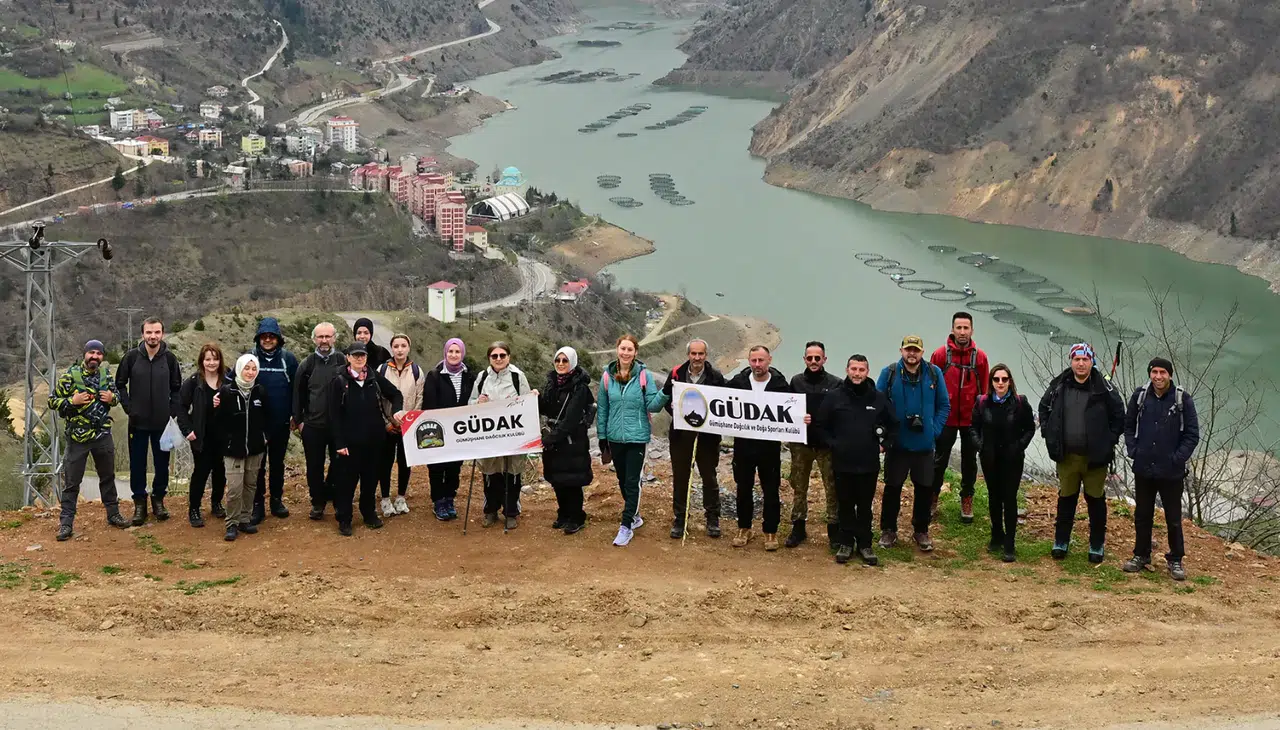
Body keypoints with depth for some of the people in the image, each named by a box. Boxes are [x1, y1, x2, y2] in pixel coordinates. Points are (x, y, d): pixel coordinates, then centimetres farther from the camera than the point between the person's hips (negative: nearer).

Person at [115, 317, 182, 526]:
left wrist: (172, 412, -2)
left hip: (163, 422, 1)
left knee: (162, 464, 8)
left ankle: (158, 499, 24)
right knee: (137, 465, 5)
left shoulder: (169, 358, -2)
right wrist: (129, 408, -4)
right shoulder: (132, 357, -5)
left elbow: (176, 388, 7)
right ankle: (139, 503, 16)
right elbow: (120, 384, 4)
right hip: (138, 422, -1)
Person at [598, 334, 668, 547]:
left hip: (637, 436, -3)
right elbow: (602, 410, 6)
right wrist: (602, 439, 7)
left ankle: (626, 526, 3)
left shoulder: (643, 375, -7)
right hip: (615, 437, 3)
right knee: (623, 480, 16)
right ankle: (634, 516, 34)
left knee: (632, 482, -3)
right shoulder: (608, 376, -1)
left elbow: (652, 405, -8)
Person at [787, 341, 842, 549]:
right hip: (801, 444, 3)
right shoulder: (796, 381, 5)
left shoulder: (835, 384, -4)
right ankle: (798, 527, 23)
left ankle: (834, 529, 11)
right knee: (798, 487, 11)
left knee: (832, 488, 1)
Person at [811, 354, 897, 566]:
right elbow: (819, 425, 3)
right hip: (842, 463, 0)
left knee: (865, 506, 9)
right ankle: (845, 543, 19)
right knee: (845, 505, 9)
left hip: (869, 464, 0)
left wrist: (884, 445, 3)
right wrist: (831, 445, -4)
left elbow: (893, 426, 12)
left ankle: (864, 544, 18)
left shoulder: (879, 398, 1)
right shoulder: (834, 397, -3)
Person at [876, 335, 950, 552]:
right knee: (892, 487, 7)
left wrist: (935, 430, -5)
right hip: (896, 444, -1)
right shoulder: (889, 373, -6)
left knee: (925, 489, 8)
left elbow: (944, 406, 4)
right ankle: (888, 530, 22)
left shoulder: (934, 373, -2)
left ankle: (921, 531, 24)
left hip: (924, 445, 1)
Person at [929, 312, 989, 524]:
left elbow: (984, 390, 4)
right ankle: (932, 498, 20)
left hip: (971, 420, 1)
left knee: (969, 461, 10)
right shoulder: (940, 354, -6)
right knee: (940, 460, 8)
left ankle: (967, 501, 22)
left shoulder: (980, 357, -1)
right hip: (946, 419, -1)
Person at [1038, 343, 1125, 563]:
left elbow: (1119, 417, 0)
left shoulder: (1103, 389, -8)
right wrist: (1049, 436, 7)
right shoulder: (1058, 386, 0)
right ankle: (1060, 542, 24)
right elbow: (1044, 409, 15)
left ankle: (1097, 545, 19)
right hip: (1066, 456, 2)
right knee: (1066, 499, 12)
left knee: (1096, 500, 7)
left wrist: (1109, 441, -4)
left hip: (1095, 457, -2)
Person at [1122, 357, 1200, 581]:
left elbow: (1192, 434, -4)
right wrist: (1133, 450, 0)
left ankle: (1175, 560, 17)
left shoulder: (1183, 399, -7)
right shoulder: (1139, 396, 0)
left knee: (1173, 518, 5)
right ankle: (1141, 556, 26)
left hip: (1171, 472, -3)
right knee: (1142, 515, 13)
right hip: (1143, 469, 3)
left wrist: (1178, 458, -11)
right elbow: (1128, 425, 12)